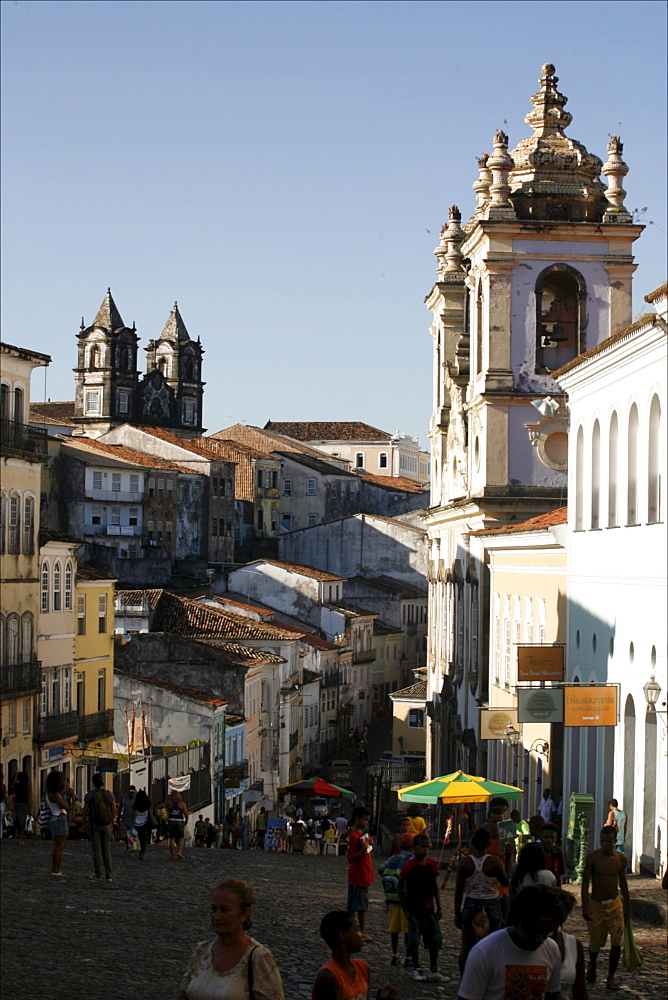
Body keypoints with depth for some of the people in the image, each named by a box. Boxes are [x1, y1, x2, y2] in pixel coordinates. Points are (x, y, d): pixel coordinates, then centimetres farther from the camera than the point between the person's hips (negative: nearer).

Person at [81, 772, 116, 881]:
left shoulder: (89, 795, -10)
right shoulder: (109, 794, -4)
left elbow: (85, 811, -7)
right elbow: (114, 810, 2)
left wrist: (83, 824, 8)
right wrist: (112, 823, 16)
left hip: (94, 825, -2)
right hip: (106, 825, 2)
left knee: (96, 850, 4)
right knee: (106, 850, 8)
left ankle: (98, 874, 3)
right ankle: (108, 875, 5)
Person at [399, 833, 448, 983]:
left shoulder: (431, 863, 4)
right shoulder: (409, 865, -10)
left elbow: (435, 886, 12)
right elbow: (400, 888, -5)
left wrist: (438, 907, 10)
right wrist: (406, 909, -8)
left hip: (429, 907, 4)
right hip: (414, 909, -4)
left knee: (435, 939, 4)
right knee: (414, 940, 2)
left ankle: (433, 971, 12)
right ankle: (416, 970, 15)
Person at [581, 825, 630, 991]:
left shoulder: (621, 858, 0)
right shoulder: (593, 857, -9)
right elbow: (585, 882, -8)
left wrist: (627, 905, 16)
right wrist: (585, 907, -15)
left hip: (615, 904, 2)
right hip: (596, 905, -2)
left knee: (617, 942, -9)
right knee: (596, 943, 8)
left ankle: (611, 978, 1)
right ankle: (592, 965, 40)